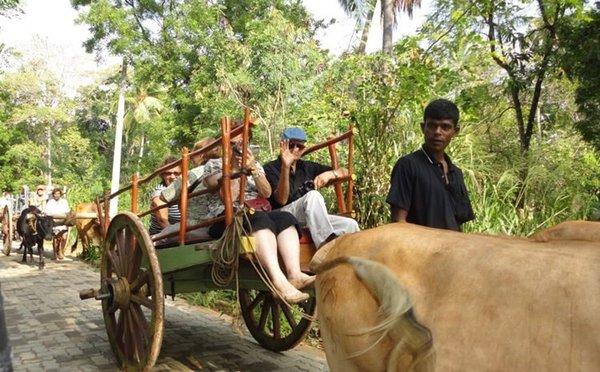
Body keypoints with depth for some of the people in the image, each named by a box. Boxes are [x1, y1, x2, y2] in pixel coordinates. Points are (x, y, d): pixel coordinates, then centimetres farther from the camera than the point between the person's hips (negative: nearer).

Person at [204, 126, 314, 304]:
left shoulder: (256, 165, 23)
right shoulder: (213, 165, 10)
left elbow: (267, 193, 6)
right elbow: (228, 197, -5)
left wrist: (253, 169, -6)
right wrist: (238, 169, -5)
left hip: (257, 214, 5)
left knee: (285, 218, -27)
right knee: (260, 219, -37)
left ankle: (294, 274, -45)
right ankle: (279, 281, -53)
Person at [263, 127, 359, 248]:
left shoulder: (308, 167, 16)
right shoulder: (270, 169, 0)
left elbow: (344, 172, 17)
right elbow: (281, 200, -16)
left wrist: (330, 174, -6)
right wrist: (285, 167, -26)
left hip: (312, 220, 6)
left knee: (350, 224, -15)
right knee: (313, 195, -31)